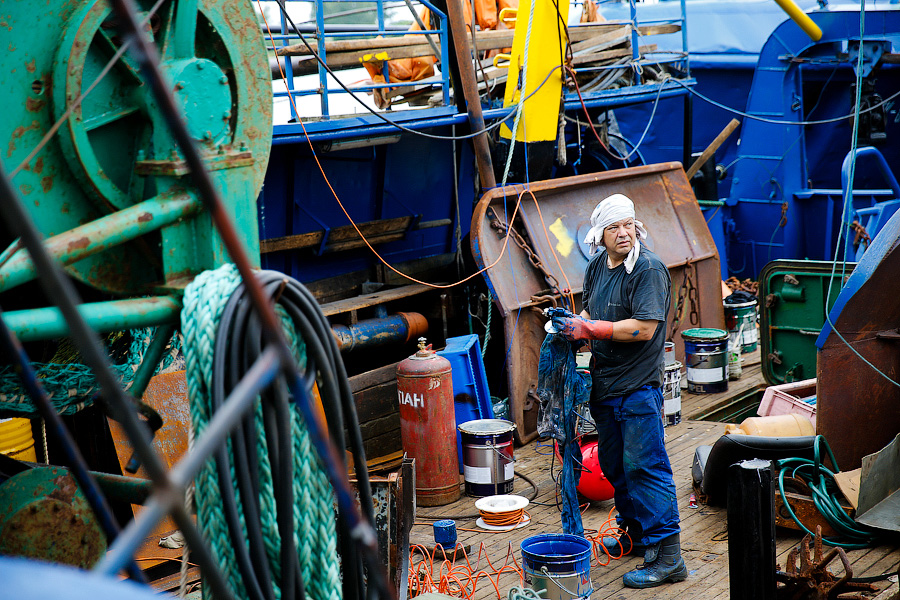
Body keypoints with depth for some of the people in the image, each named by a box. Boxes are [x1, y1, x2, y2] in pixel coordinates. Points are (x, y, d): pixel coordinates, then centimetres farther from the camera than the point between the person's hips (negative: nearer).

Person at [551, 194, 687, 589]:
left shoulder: (648, 269, -16)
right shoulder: (597, 266, 8)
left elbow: (644, 328, -23)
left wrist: (590, 329, -20)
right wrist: (575, 325, 1)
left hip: (638, 386, -8)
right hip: (605, 385, 8)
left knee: (644, 466, -9)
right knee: (614, 464, 18)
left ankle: (667, 557, -5)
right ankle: (634, 534, 35)